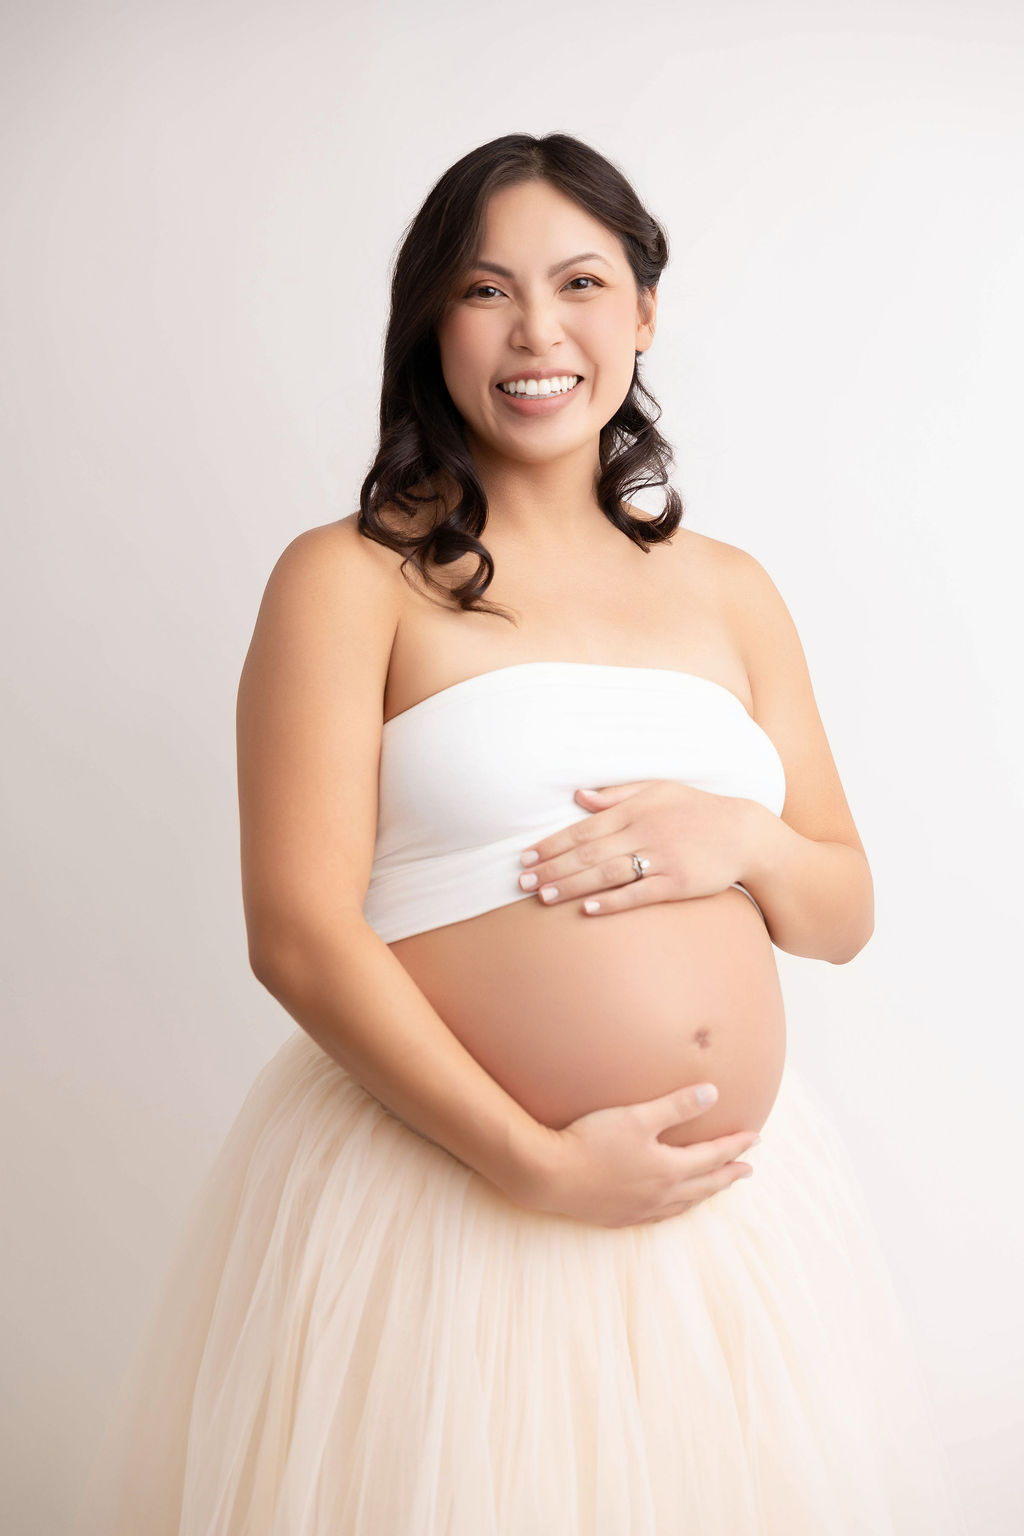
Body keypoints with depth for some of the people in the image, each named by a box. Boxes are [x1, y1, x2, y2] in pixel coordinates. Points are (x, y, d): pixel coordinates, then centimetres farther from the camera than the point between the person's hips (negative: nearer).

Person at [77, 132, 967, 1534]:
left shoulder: (728, 592, 9)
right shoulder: (350, 579, -4)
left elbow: (845, 912, 13)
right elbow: (299, 935, -12)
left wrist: (737, 839, -8)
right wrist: (537, 1163, -17)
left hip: (738, 1203, 5)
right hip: (448, 1194, -4)